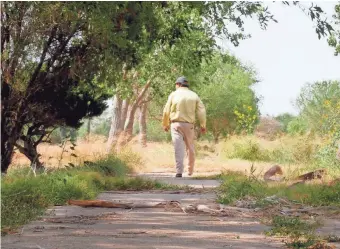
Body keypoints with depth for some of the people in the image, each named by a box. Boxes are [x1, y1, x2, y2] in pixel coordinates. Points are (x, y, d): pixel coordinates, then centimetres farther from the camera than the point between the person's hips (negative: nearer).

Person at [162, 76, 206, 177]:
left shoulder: (174, 94, 1)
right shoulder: (194, 95, 6)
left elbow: (166, 111, 1)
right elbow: (201, 111, 0)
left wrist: (165, 124, 14)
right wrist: (203, 125, 8)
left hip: (176, 124, -2)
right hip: (189, 125, 2)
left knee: (178, 148, -8)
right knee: (190, 148, 17)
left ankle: (179, 171, -19)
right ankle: (190, 170, 26)